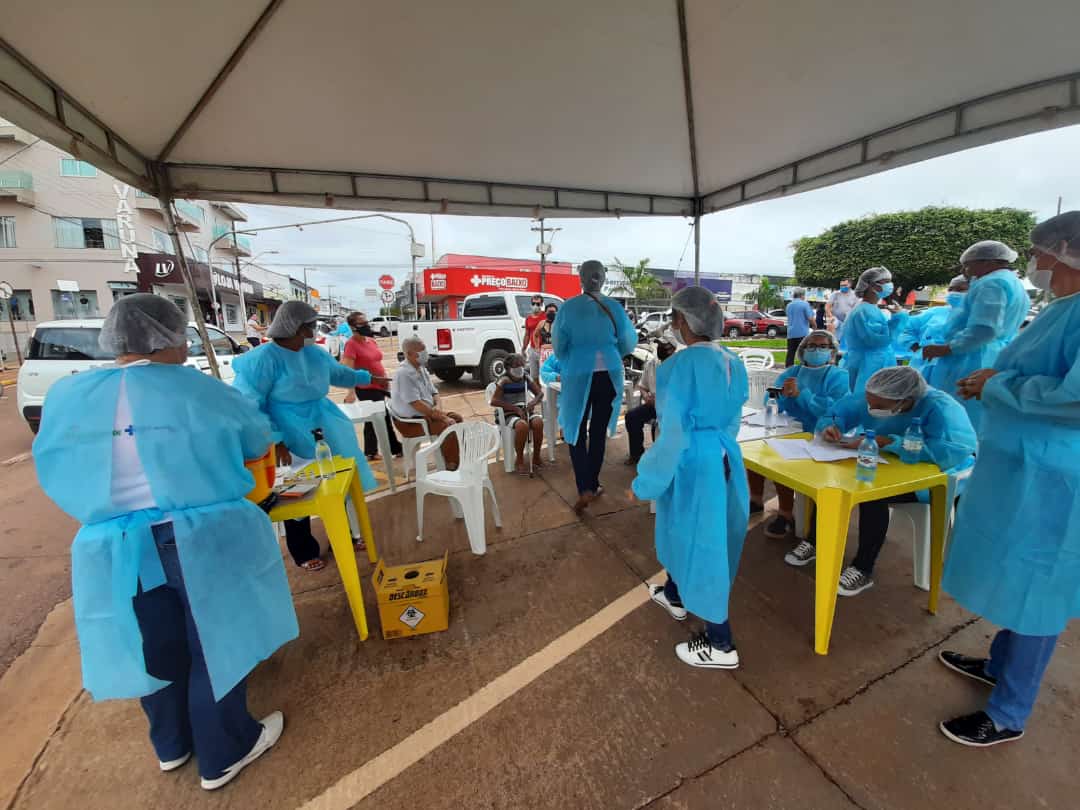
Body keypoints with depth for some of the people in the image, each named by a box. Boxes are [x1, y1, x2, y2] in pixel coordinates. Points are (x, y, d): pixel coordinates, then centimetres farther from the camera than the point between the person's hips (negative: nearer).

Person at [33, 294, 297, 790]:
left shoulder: (65, 396, 2)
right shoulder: (199, 390, -11)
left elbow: (57, 475, 14)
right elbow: (259, 442, 2)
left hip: (115, 552, 5)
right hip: (204, 541, -4)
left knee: (156, 647, 23)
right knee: (214, 642, 13)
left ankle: (172, 745, 46)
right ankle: (224, 754, 31)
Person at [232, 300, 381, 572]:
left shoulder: (313, 352, 5)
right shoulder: (264, 358, -16)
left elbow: (338, 372, 23)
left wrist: (368, 378, 30)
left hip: (322, 423, 7)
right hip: (290, 433, -7)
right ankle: (304, 553, 27)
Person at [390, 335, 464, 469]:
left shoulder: (421, 368, 7)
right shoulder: (404, 373, -23)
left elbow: (434, 392, 13)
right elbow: (415, 403, -28)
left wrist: (437, 407, -10)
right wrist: (442, 417, -23)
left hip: (426, 413, 10)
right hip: (410, 421, -10)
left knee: (456, 417, 6)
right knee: (449, 425, -24)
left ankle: (456, 457, 16)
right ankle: (452, 466, -12)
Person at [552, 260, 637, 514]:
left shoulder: (568, 307, -5)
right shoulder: (614, 307, -2)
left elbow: (558, 345, 1)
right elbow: (629, 343, 5)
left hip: (579, 376, -2)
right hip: (609, 375, 2)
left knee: (576, 431, 8)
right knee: (599, 430, 14)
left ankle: (584, 489, -2)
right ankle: (592, 484, 25)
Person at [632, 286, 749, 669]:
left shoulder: (680, 365, -22)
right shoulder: (734, 364, 4)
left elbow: (673, 433, -22)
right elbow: (732, 420, 14)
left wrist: (645, 483, -12)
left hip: (693, 465, -8)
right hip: (726, 460, 9)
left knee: (699, 543, 8)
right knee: (687, 533, 26)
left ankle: (721, 645, 26)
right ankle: (674, 595, 50)